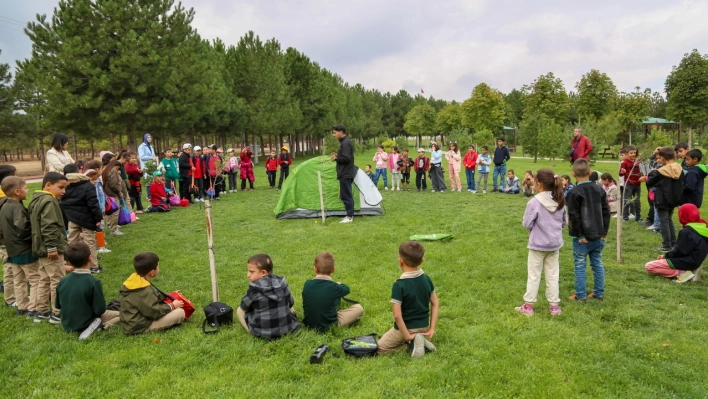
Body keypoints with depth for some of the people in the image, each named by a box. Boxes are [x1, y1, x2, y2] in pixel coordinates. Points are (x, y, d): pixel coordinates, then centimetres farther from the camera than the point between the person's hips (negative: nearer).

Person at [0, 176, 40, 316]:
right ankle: (33, 308, 0)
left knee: (18, 281, 16)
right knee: (36, 279, -1)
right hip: (26, 251, -9)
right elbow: (22, 230, -27)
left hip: (12, 251, 9)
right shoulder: (17, 208, -20)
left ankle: (22, 307, 25)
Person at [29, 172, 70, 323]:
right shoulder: (49, 201, -18)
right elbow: (49, 226, -26)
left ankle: (41, 311, 26)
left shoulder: (36, 200, 16)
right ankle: (57, 313, 5)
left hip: (41, 249, 10)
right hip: (50, 249, -10)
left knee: (44, 280, 18)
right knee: (57, 281, -2)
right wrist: (52, 247, -25)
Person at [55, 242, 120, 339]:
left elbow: (57, 305, 5)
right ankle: (97, 327, -13)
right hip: (86, 323, -7)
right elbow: (100, 310, -21)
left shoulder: (63, 281, -8)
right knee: (120, 314, 6)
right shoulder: (94, 282, -24)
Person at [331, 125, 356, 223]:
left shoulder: (345, 143, -16)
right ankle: (350, 215, 19)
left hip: (346, 174, -10)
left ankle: (349, 217, -1)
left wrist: (336, 158, -10)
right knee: (346, 195, 14)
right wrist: (337, 156, 7)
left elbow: (346, 158, -24)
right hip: (345, 173, 10)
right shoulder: (345, 142, 16)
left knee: (346, 195, -6)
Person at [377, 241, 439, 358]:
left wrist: (407, 336, -18)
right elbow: (436, 303, -1)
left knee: (380, 348, 12)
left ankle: (412, 341, -5)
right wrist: (432, 328, 2)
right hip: (424, 326, 6)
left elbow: (397, 315, -28)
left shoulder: (399, 285, -25)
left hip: (406, 328, -6)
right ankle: (418, 340, 6)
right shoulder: (426, 278, -7)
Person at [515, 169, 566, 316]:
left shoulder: (534, 202, -20)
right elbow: (563, 222, 8)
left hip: (537, 244, -4)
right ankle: (554, 306, 21)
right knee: (553, 275, 13)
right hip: (555, 244, 4)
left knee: (534, 276, 6)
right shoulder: (560, 201, -3)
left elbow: (527, 224, -14)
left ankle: (528, 306, 14)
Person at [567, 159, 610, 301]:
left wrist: (579, 234, -8)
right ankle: (599, 293, 22)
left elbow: (573, 216, -15)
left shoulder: (574, 193, -13)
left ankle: (580, 295, 9)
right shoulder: (599, 190, 5)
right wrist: (604, 231, 9)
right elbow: (606, 212, 7)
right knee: (598, 263, 15)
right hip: (598, 235, 6)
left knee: (580, 265, 3)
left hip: (582, 236, -5)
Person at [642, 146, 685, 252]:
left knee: (664, 222, 2)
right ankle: (673, 243, 26)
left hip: (663, 201, -7)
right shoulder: (679, 169, -2)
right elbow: (682, 182, 11)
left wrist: (646, 178, 11)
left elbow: (650, 182, -8)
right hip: (674, 199, 7)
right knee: (669, 220, 21)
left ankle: (666, 246, 5)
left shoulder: (661, 171, -20)